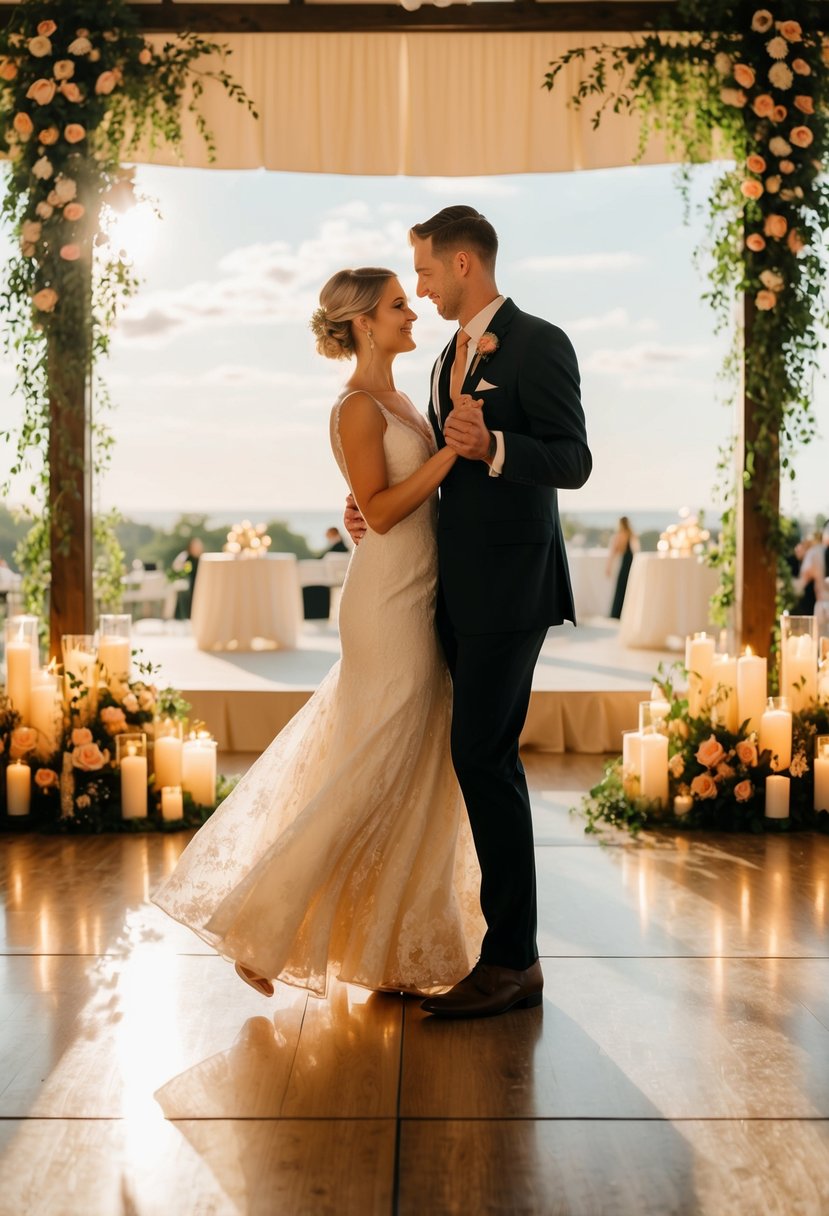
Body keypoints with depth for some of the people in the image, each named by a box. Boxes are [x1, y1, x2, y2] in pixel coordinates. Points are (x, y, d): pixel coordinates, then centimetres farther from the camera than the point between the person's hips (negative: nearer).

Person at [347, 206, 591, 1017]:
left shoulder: (538, 344, -8)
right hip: (460, 585, 9)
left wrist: (491, 446, -31)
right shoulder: (451, 358, 19)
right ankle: (507, 940, 20)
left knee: (483, 757, -11)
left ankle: (512, 959, -2)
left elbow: (573, 462, -15)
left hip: (510, 585, -9)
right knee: (486, 759, 11)